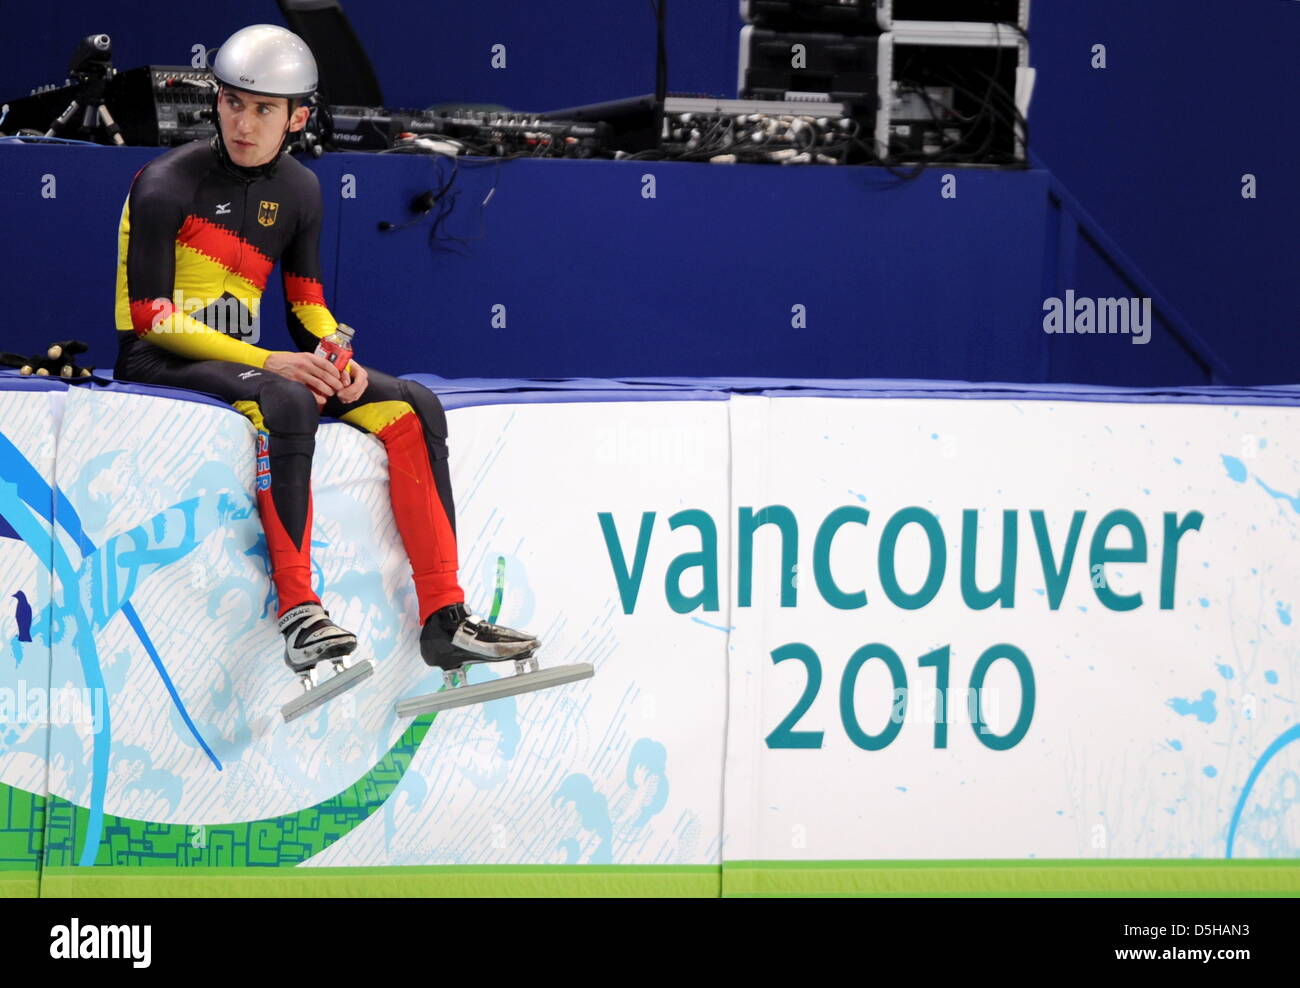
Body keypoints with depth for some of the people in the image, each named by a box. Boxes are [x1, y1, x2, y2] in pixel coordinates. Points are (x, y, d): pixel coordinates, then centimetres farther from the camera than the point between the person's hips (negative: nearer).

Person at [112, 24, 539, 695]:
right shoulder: (167, 184, -14)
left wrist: (335, 362, -9)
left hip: (241, 357, 7)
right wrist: (266, 362, -25)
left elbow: (307, 309, 14)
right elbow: (150, 317, -18)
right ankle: (297, 611, -37)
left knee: (413, 408, -7)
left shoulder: (297, 191, 7)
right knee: (285, 403, -38)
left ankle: (444, 620, -12)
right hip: (158, 364, -7)